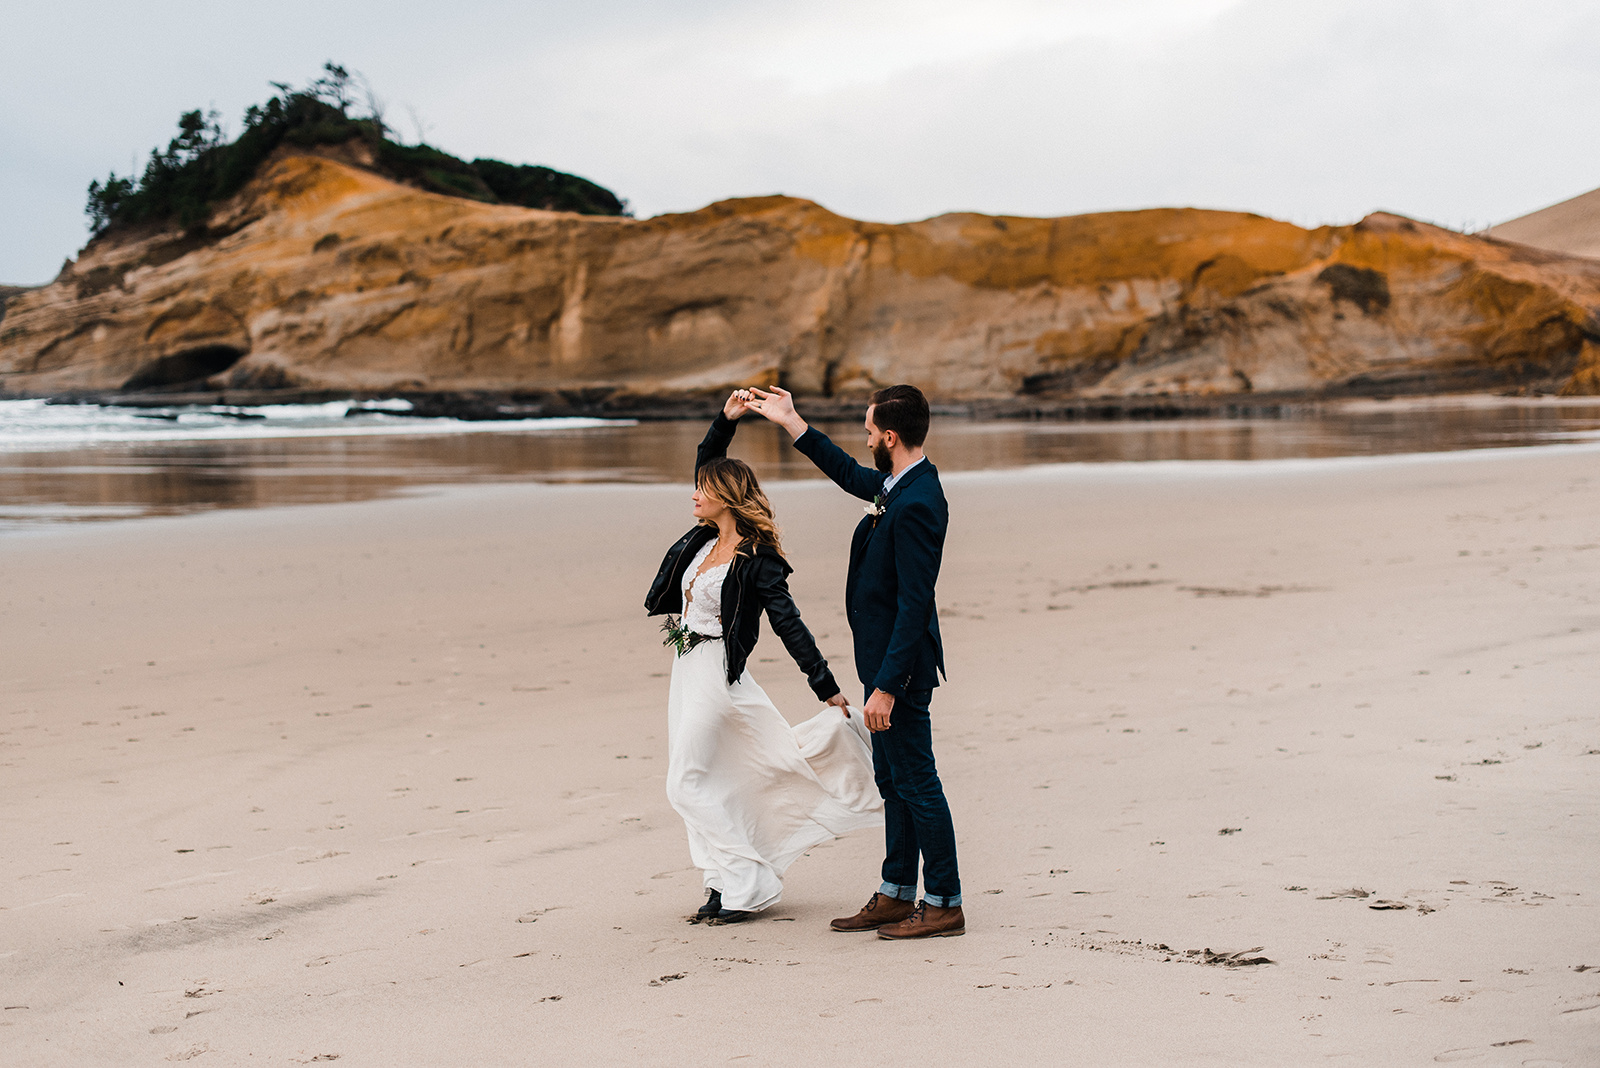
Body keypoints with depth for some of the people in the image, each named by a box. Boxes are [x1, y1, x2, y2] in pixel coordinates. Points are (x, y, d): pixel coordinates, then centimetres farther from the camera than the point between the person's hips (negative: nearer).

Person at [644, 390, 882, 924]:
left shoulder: (756, 559, -15)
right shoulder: (706, 538, 6)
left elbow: (789, 624, -16)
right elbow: (707, 463, 17)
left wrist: (827, 689, -15)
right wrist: (726, 420, 5)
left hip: (716, 672, -9)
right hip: (688, 666, 9)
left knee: (688, 784, -7)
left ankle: (746, 884, -1)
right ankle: (725, 881, 15)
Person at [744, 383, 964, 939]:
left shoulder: (917, 506, -25)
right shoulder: (900, 485, 6)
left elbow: (914, 604, -26)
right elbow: (850, 475, 28)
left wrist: (886, 686, -25)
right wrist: (790, 422, 30)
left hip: (900, 664, -10)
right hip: (885, 658, 10)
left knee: (915, 781, -2)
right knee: (893, 779, 16)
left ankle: (944, 903, 7)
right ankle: (897, 894, 26)